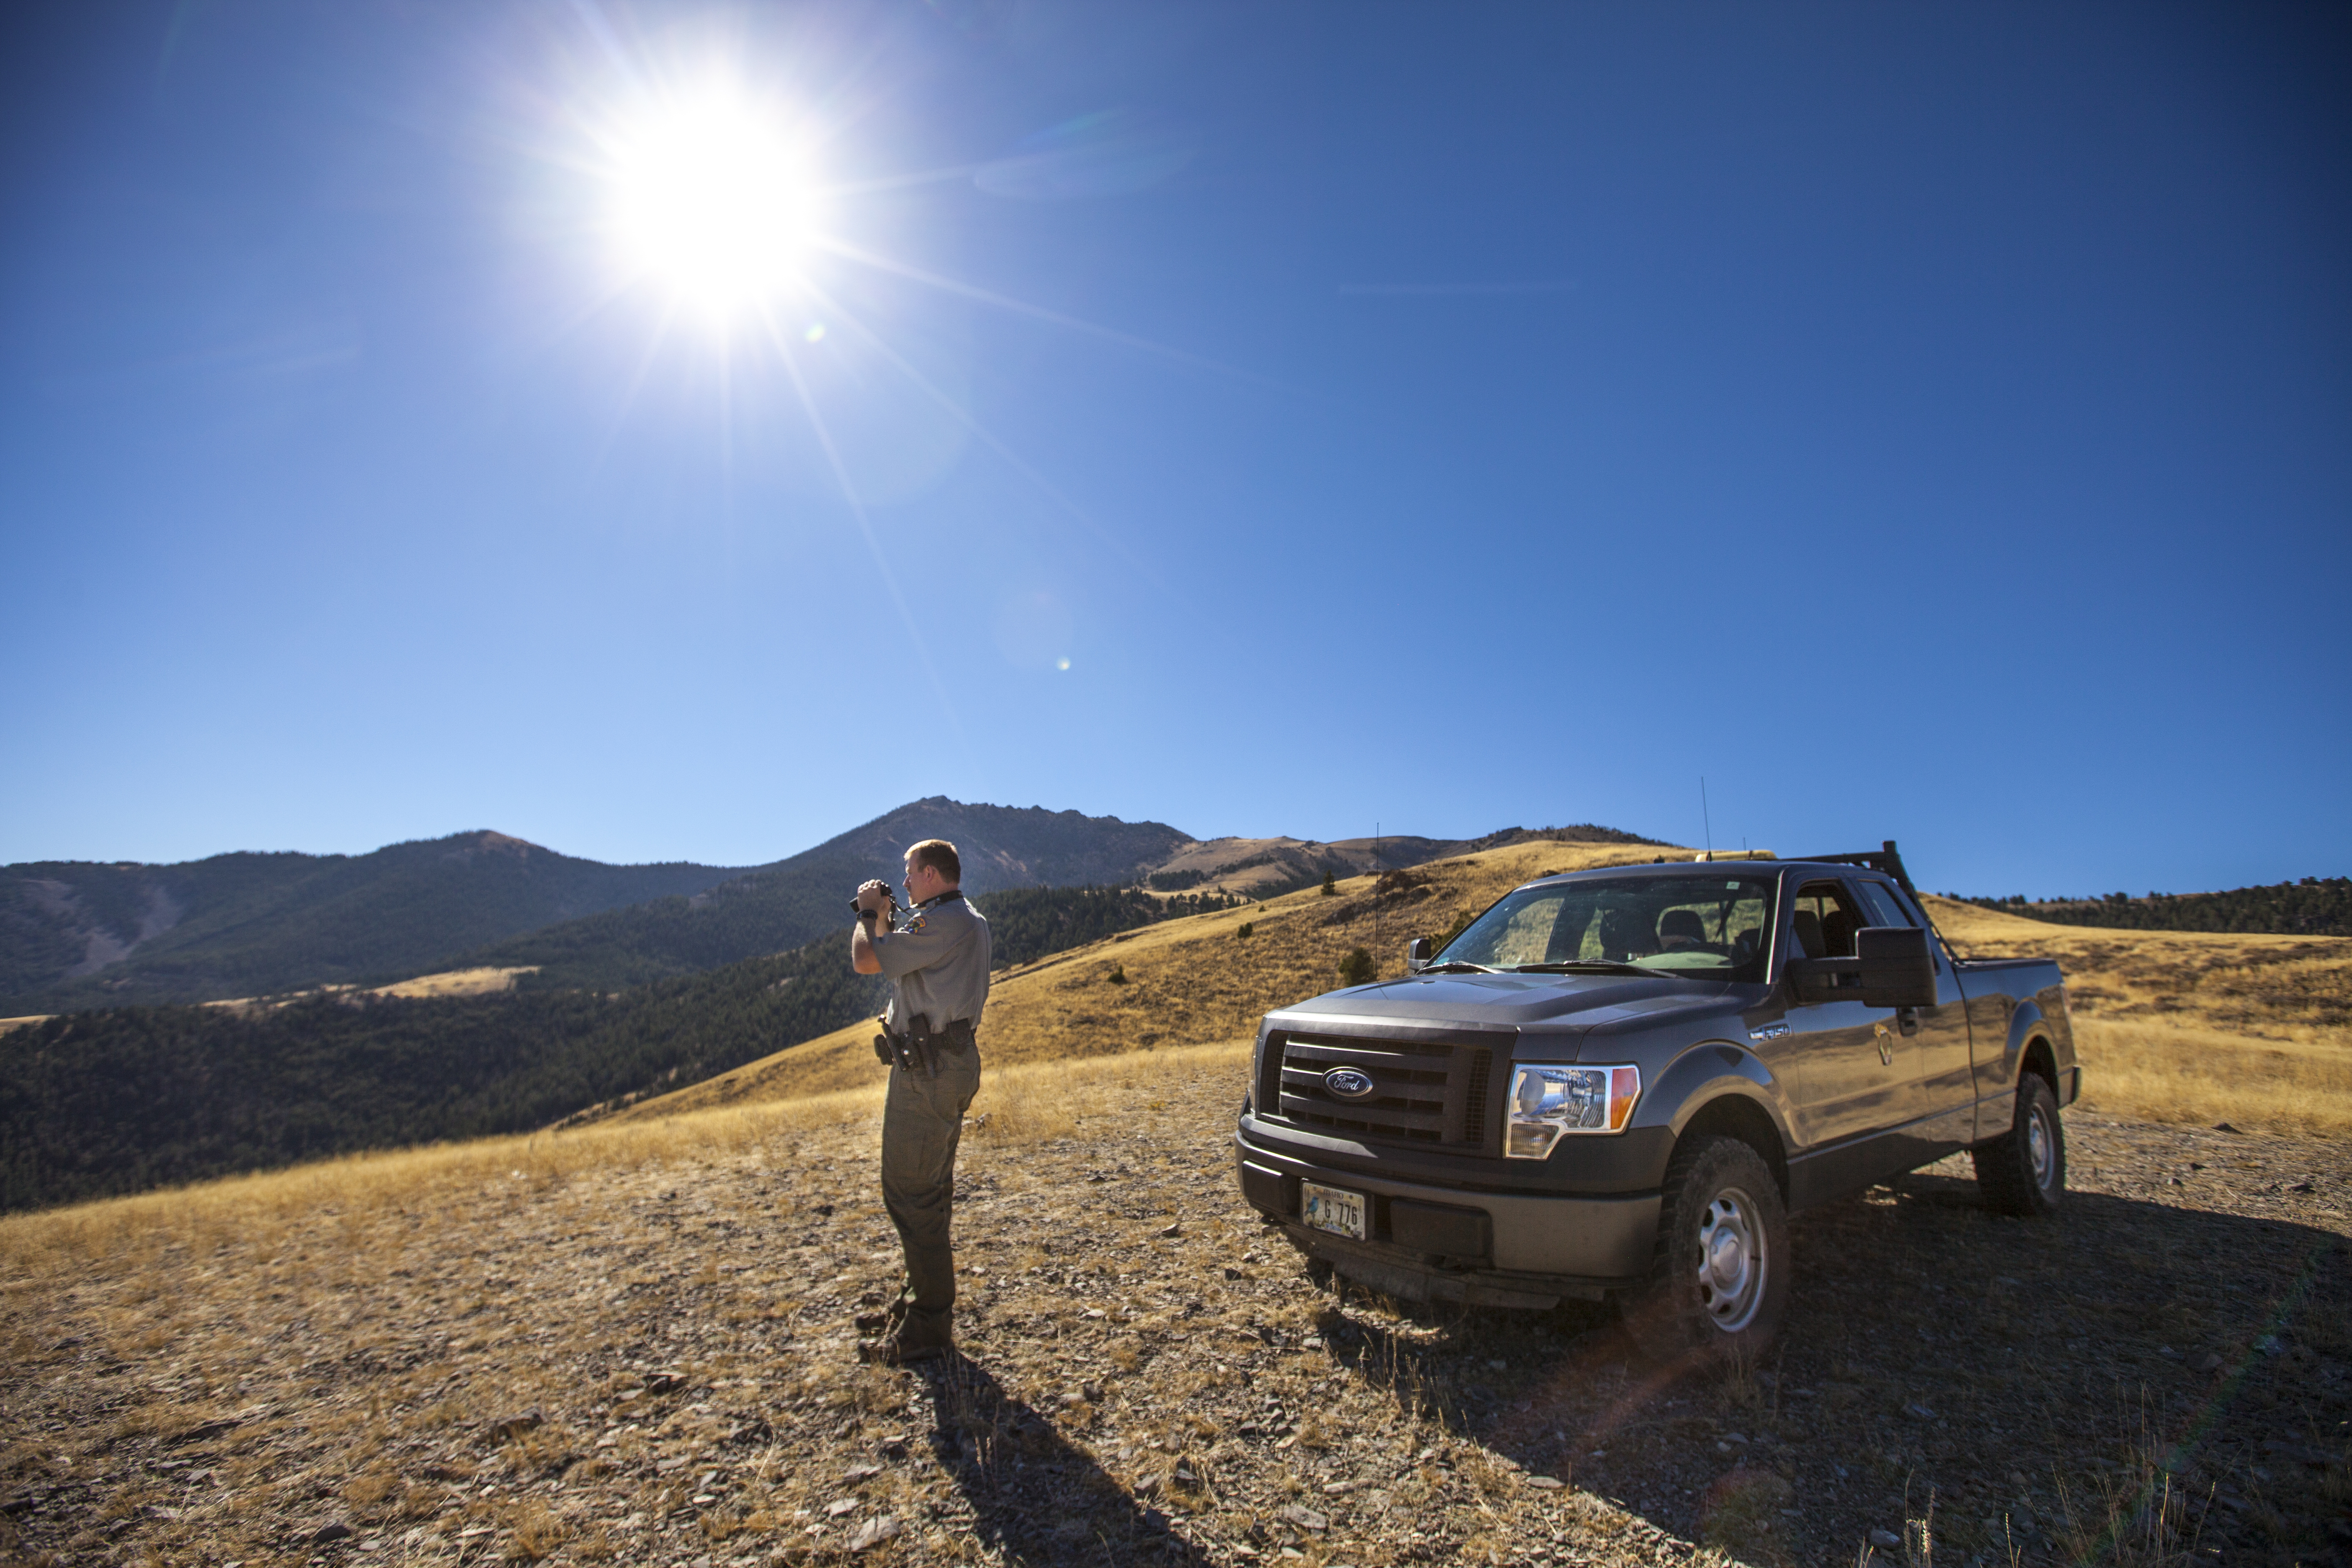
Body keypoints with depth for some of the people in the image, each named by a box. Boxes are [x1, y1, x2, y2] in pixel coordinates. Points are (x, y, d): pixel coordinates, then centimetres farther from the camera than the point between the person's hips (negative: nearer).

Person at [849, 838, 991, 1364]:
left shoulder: (942, 922, -19)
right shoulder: (969, 921, 15)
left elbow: (866, 961, -22)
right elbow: (902, 960, 26)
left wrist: (868, 913, -4)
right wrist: (885, 919, 17)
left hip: (928, 1071, -11)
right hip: (950, 1063, 11)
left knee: (910, 1194, -4)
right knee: (929, 1191, 19)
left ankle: (929, 1327, 5)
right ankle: (921, 1299, 33)